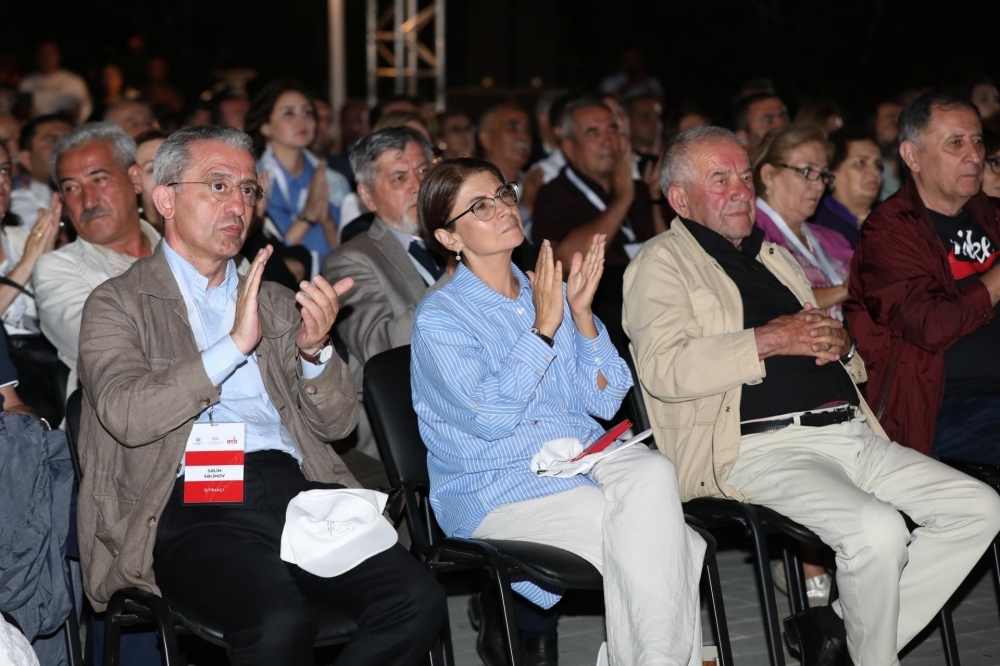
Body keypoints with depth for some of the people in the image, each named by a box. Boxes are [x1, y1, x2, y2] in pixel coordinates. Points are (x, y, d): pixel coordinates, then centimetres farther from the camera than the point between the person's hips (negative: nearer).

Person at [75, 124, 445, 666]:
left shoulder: (275, 302, 25)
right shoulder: (117, 304, 9)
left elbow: (336, 425, 18)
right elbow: (125, 414, -9)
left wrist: (315, 350, -2)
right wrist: (234, 345, -14)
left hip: (297, 488, 5)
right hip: (193, 501, -5)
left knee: (419, 600, -22)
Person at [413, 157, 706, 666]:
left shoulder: (550, 292, 14)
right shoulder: (438, 318, -3)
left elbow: (604, 402, 7)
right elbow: (490, 418, -17)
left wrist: (581, 314, -5)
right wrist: (544, 328, -15)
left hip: (586, 458, 5)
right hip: (495, 490, -5)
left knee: (652, 476, -30)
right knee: (643, 539, -28)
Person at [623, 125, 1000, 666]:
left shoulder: (774, 256, 27)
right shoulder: (663, 263, 4)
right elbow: (664, 369, -13)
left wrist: (839, 342, 9)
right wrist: (768, 340, -13)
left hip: (849, 433, 8)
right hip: (763, 445, -8)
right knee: (878, 529, -31)